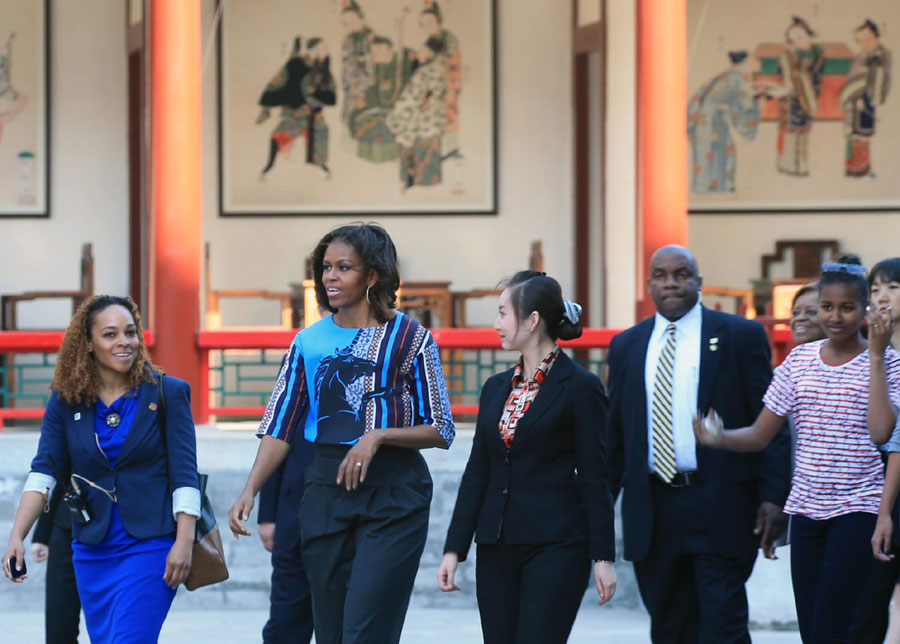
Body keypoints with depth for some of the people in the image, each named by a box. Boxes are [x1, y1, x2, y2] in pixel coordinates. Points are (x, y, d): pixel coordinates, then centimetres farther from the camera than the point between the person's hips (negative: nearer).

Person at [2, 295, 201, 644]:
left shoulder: (168, 393, -2)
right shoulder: (65, 401, 4)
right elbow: (44, 471, -4)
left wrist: (184, 542, -15)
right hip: (92, 550, 4)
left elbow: (185, 474, -5)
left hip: (150, 546, -4)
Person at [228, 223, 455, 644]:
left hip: (393, 493, -4)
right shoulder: (310, 341, 9)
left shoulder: (410, 338, -2)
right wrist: (250, 491, -6)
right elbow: (281, 428, 8)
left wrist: (378, 436, -16)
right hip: (326, 489, 4)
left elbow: (441, 431, 0)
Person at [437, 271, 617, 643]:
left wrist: (603, 556, -8)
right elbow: (477, 473, 13)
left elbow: (593, 476, -6)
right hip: (497, 548, 6)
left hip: (555, 546, -6)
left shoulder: (579, 386, -5)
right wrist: (454, 548, 9)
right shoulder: (497, 388, 13)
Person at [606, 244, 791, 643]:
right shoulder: (626, 346, 13)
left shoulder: (741, 336, 2)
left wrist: (772, 496, -10)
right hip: (652, 515, 4)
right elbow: (614, 433, 17)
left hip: (720, 511, -4)